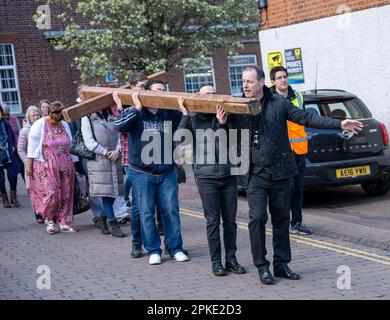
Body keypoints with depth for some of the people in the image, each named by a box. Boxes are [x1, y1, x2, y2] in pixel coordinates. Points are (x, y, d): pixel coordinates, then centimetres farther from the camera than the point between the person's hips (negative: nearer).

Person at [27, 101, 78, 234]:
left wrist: (72, 163, 15)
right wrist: (29, 165, -8)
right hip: (46, 165, -5)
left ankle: (64, 222, 12)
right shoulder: (39, 125, -5)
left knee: (65, 194, 4)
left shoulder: (65, 125, 10)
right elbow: (32, 146, -5)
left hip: (65, 165, 5)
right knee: (51, 193, -12)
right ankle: (50, 221, 4)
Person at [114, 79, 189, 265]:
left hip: (167, 173, 3)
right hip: (142, 174, -3)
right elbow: (119, 125, -17)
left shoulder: (168, 114, 7)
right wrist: (137, 108, -21)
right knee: (146, 213, 3)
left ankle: (175, 248, 15)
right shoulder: (135, 113, -3)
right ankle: (153, 251, 13)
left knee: (171, 211, 4)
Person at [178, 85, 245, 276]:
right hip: (206, 176, -2)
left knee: (230, 220, 6)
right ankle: (216, 262, 7)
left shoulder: (224, 116, 7)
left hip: (228, 174, 3)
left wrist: (223, 123, -22)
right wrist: (185, 114, -19)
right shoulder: (193, 119, 3)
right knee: (213, 221, -1)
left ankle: (231, 259, 15)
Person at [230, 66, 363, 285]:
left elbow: (307, 119, 4)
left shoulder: (279, 103, 2)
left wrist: (339, 124, 0)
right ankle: (262, 267, 2)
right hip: (255, 174, -1)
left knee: (282, 219, 8)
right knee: (257, 217, -11)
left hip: (280, 172, 2)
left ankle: (281, 265, 20)